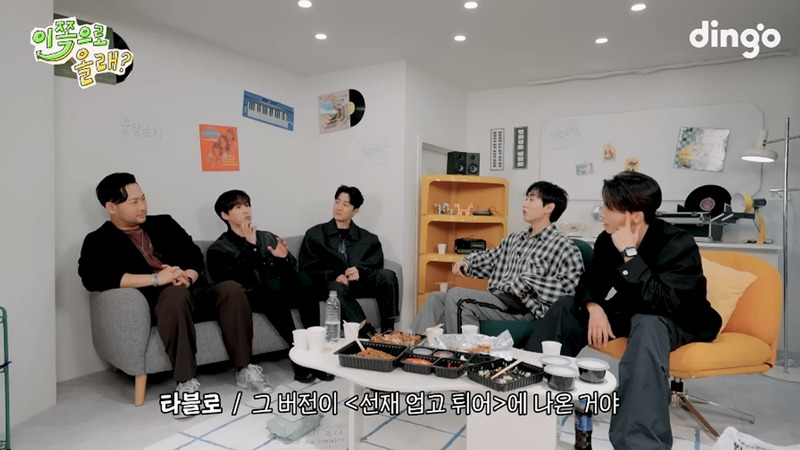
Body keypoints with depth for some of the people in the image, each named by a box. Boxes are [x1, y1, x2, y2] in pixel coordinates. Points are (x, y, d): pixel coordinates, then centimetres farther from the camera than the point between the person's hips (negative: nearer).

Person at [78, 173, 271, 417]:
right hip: (158, 302, -4)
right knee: (176, 293, -37)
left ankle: (243, 369, -18)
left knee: (232, 289, -25)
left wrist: (187, 277, -12)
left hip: (194, 292, 4)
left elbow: (195, 256, 12)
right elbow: (92, 278, -14)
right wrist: (156, 279, -21)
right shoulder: (99, 241, 6)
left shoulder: (163, 223, 19)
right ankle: (186, 381, -30)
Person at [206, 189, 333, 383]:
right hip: (250, 298, -3)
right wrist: (250, 246, -15)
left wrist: (284, 258, -10)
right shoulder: (218, 250, 6)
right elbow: (235, 281, -14)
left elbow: (291, 274, 11)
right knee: (272, 285, -36)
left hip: (280, 296, 4)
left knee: (303, 278, -28)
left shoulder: (268, 237, 18)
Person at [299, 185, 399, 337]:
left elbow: (376, 267, 6)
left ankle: (388, 330, -25)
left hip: (360, 282, 2)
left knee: (387, 275, -27)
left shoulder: (368, 239, 16)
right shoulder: (315, 234, 11)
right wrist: (334, 276, -16)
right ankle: (366, 330, -38)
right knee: (336, 287, -38)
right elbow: (307, 269, 3)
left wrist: (360, 272, -18)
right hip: (331, 284, -2)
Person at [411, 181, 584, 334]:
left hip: (522, 308, -8)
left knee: (456, 295, -23)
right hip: (495, 298, 8)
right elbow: (489, 258, 31)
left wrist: (528, 283, -20)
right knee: (436, 298, 1)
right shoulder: (514, 239, 17)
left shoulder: (563, 246, -6)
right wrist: (466, 261, 12)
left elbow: (572, 284, -19)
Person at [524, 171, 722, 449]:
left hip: (677, 323, -6)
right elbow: (590, 281, 0)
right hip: (631, 314, 7)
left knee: (646, 325, -39)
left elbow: (662, 306, -38)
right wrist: (594, 308, -21)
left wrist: (629, 253, -38)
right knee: (566, 306, -4)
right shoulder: (608, 239, -10)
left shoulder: (678, 245, -26)